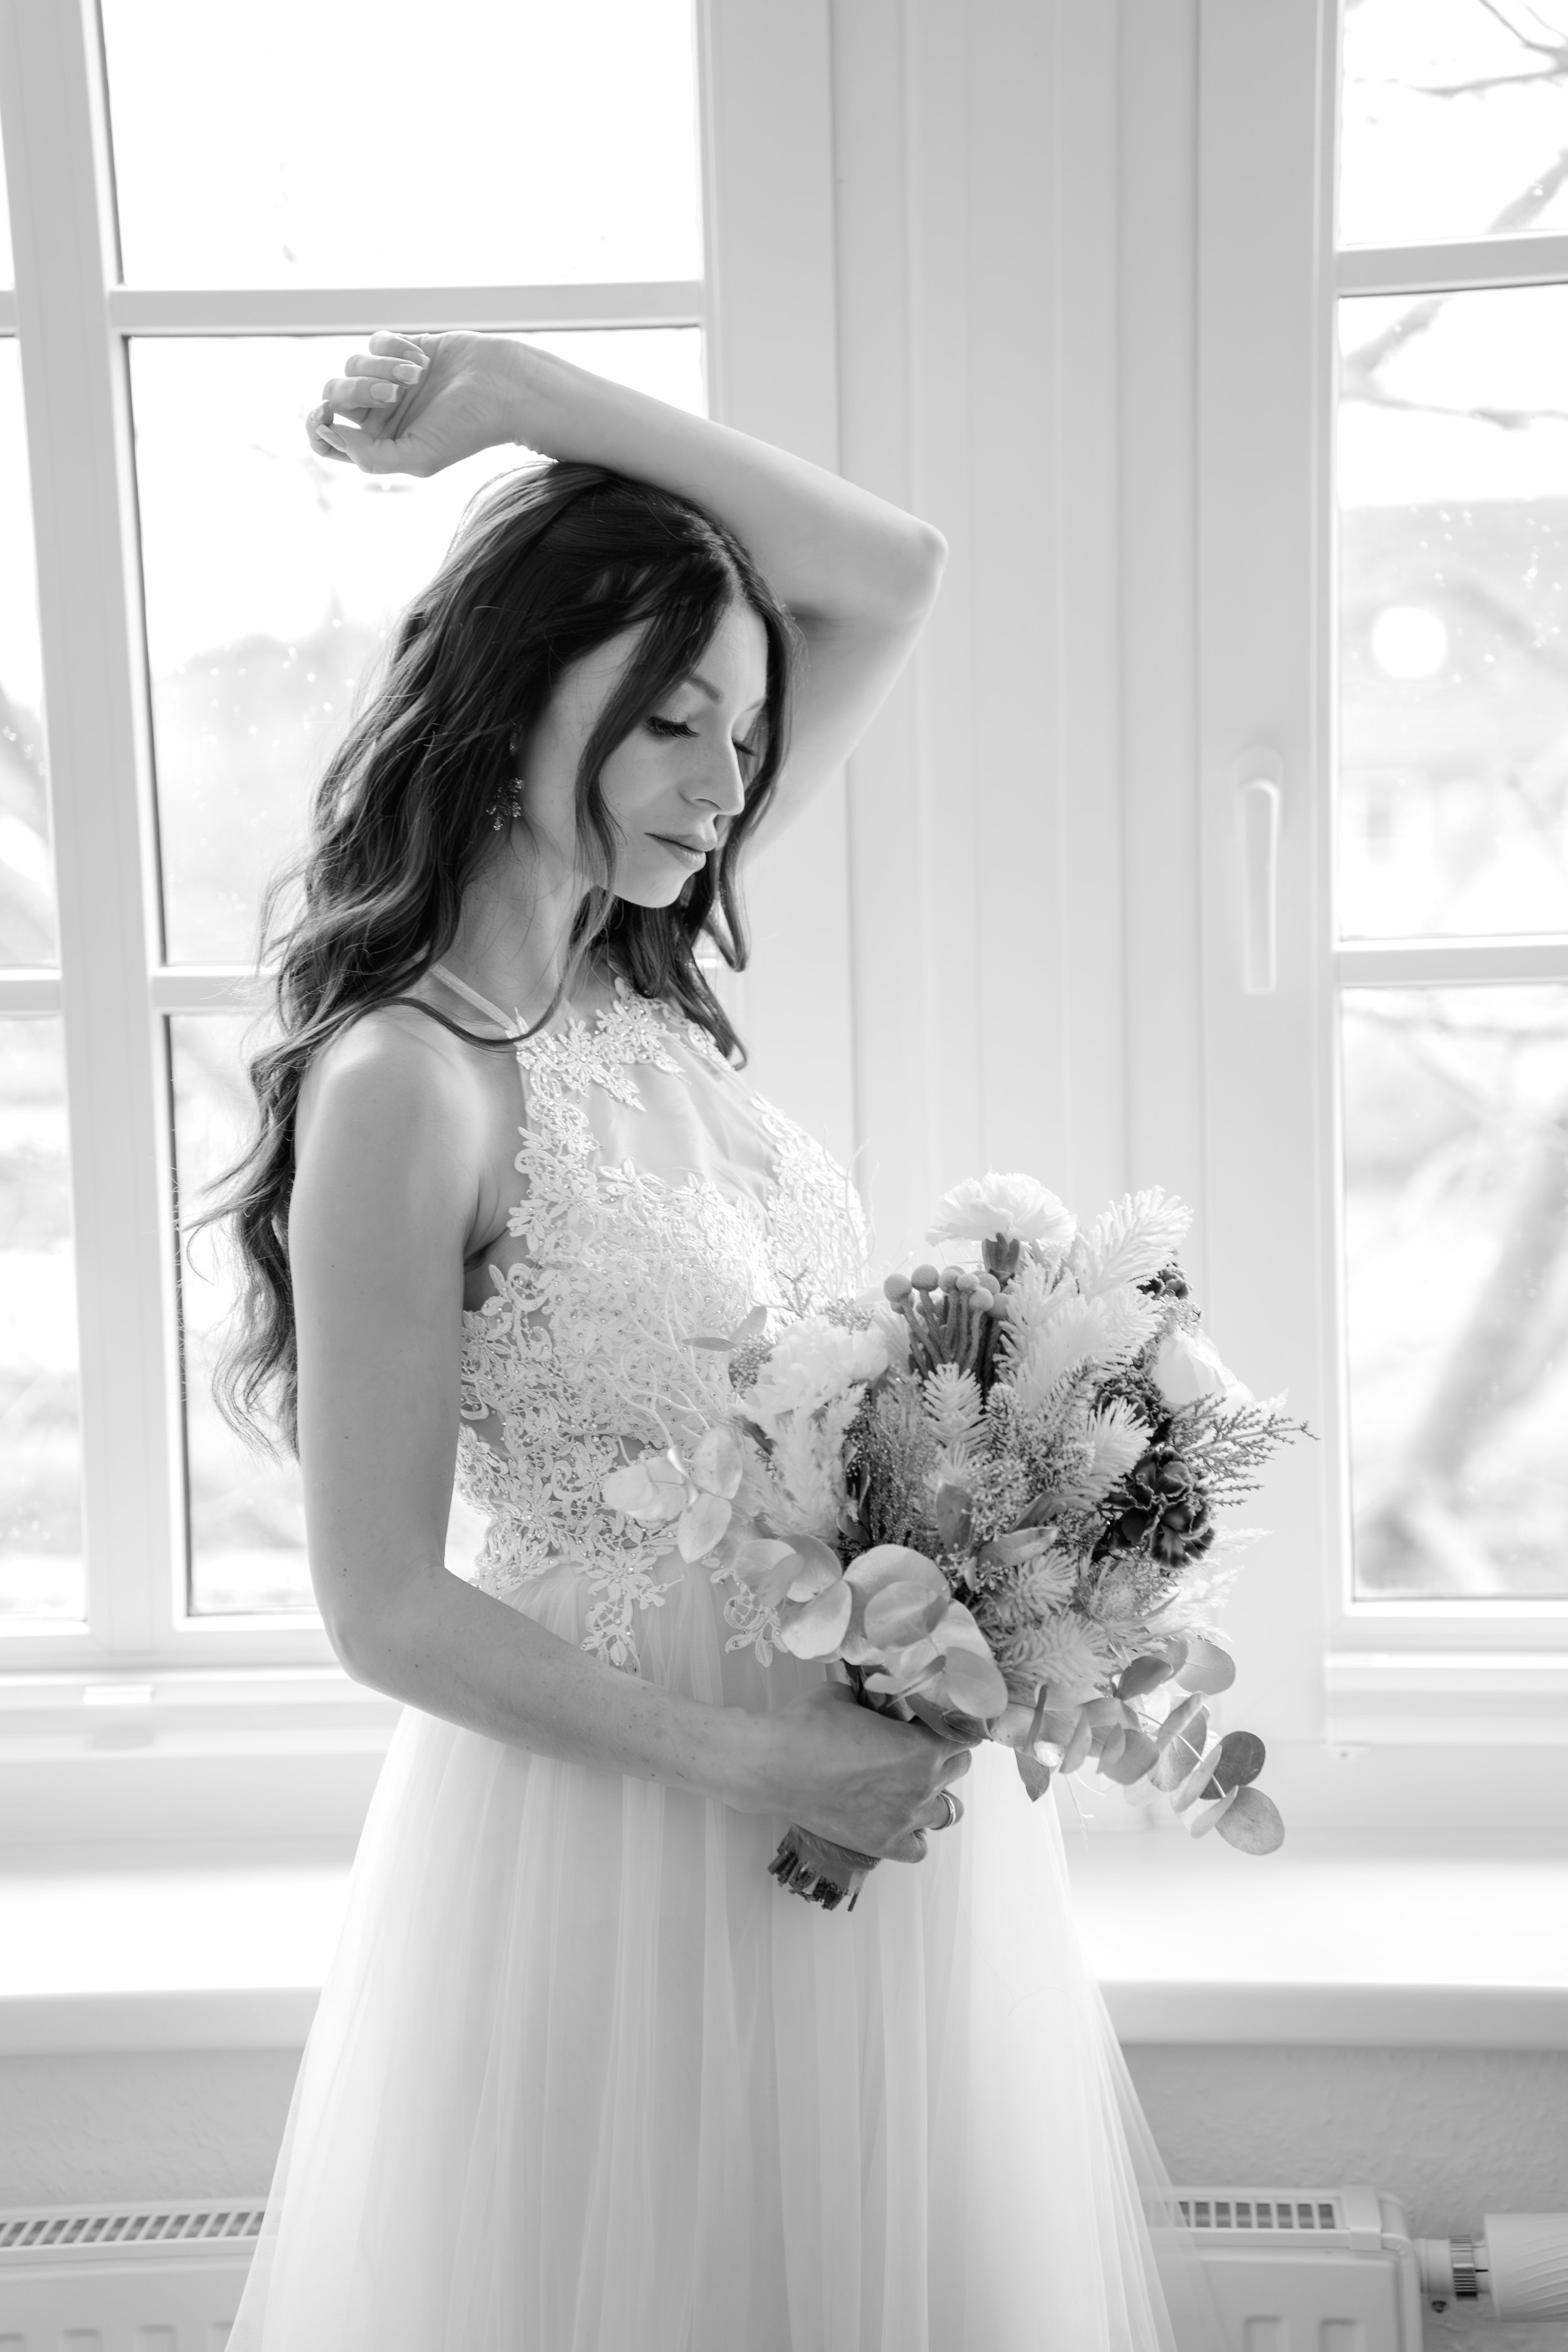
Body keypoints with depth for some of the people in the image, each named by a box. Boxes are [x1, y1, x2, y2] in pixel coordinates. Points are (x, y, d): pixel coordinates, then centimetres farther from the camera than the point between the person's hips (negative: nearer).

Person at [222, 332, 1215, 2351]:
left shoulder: (646, 978, 0)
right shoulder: (402, 1084, -19)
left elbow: (887, 575, 1)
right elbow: (383, 1606, -17)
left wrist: (520, 392, -7)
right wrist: (752, 1760, -19)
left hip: (871, 1781, 7)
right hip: (628, 1813, -7)